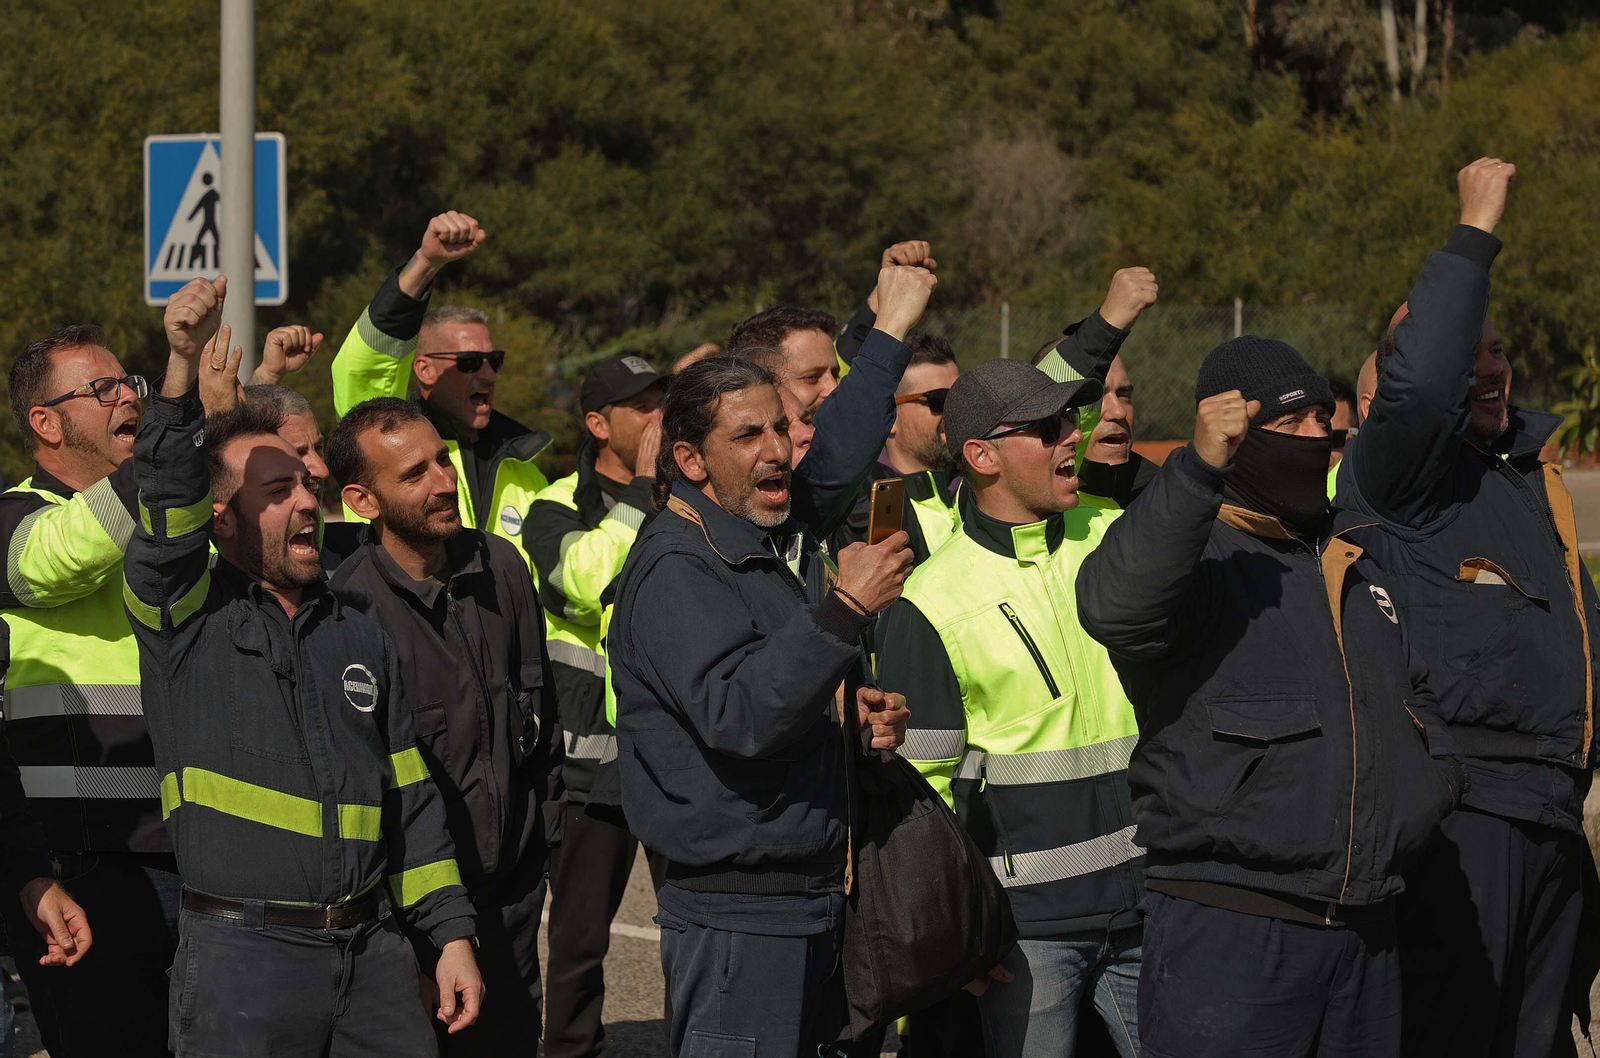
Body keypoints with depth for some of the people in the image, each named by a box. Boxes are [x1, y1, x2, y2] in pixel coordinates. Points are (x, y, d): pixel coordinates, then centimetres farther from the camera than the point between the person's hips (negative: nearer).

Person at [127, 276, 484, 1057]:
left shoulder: (362, 637, 16)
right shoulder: (185, 618, 1)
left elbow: (412, 799, 18)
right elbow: (165, 508, -19)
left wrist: (452, 934, 11)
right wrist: (185, 370, -32)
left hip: (371, 951, 5)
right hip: (240, 954, -5)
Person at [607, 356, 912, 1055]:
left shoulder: (789, 546, 15)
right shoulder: (674, 569, -15)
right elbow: (737, 714, -28)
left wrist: (864, 711, 8)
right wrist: (845, 607, -31)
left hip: (819, 894, 9)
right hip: (737, 912, -9)